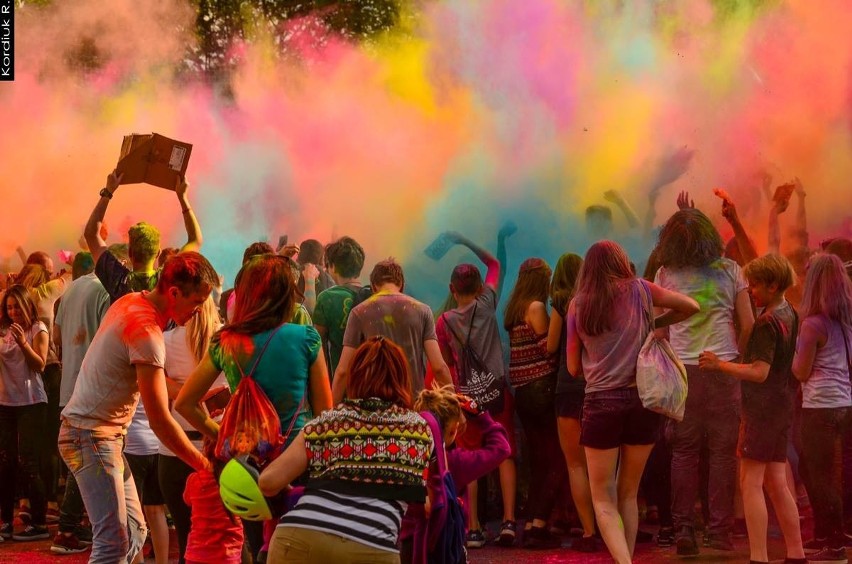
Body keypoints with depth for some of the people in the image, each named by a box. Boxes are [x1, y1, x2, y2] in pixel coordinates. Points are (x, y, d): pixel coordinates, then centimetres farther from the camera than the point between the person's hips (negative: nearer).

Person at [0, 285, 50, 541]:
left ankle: (39, 523, -5)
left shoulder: (38, 329, -4)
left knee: (28, 463, -8)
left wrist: (23, 343, -24)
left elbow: (40, 365, -10)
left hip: (31, 403, -5)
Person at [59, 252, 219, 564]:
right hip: (92, 436, -10)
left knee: (134, 532, 11)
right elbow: (160, 421, -23)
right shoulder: (147, 331, -23)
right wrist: (205, 465, -17)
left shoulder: (129, 301, 4)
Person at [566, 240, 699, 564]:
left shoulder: (578, 305, 4)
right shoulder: (638, 290, 3)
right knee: (628, 494, 17)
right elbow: (691, 307, 9)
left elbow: (573, 367, 8)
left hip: (601, 403, -1)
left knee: (603, 500, 6)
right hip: (642, 399, 1)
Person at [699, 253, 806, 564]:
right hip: (782, 407, 9)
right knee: (777, 484, 13)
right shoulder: (791, 315, 10)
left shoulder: (766, 323, -17)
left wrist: (720, 364, -19)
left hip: (762, 407, -9)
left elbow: (759, 372, -23)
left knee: (751, 483, -8)